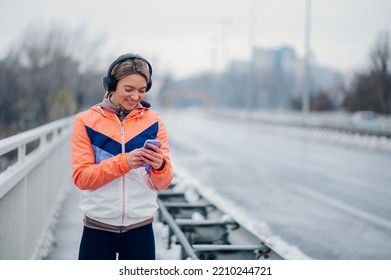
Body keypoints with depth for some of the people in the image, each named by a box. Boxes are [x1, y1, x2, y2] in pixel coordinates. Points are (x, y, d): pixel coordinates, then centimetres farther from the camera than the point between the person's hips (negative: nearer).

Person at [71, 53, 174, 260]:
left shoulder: (153, 122, 2)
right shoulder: (86, 121, -2)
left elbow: (164, 182, 0)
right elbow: (81, 177, -8)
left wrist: (159, 166, -23)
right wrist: (123, 162, -21)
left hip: (140, 228, 1)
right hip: (98, 229, -1)